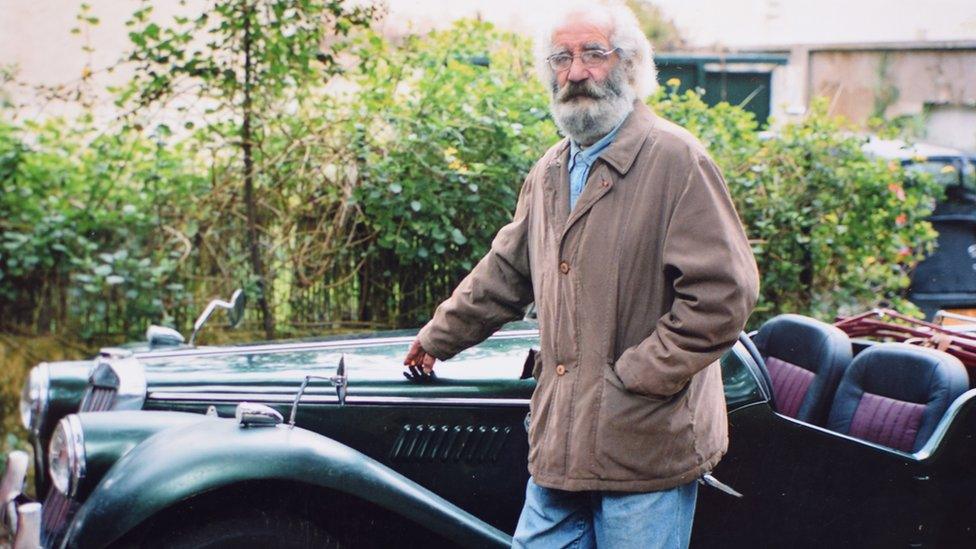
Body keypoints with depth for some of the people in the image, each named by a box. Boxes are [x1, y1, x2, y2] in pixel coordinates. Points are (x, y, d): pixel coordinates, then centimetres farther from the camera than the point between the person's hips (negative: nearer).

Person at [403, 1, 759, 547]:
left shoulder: (675, 159, -10)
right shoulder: (549, 174, 15)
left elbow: (724, 292, -16)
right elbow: (504, 275, 28)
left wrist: (638, 376, -14)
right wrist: (438, 338, 33)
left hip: (647, 447, -7)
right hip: (562, 441, 7)